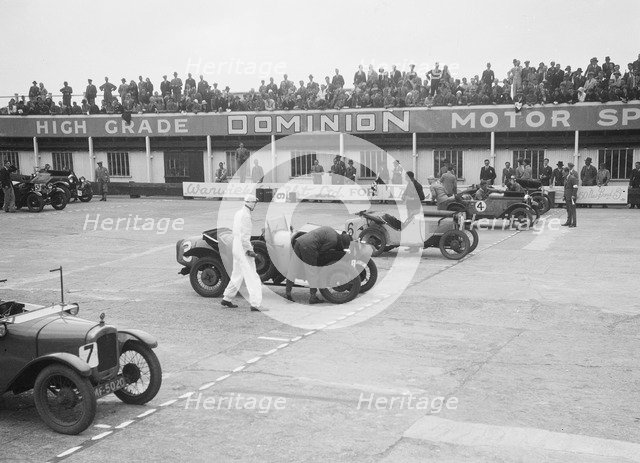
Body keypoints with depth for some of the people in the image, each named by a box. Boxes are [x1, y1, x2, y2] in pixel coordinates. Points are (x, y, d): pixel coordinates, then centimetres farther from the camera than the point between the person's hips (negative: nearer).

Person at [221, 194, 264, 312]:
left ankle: (226, 299, 27)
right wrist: (249, 250, -17)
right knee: (252, 277, -10)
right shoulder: (246, 215, -17)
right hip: (243, 249, -10)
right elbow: (244, 236, -22)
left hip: (236, 246, 10)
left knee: (237, 275, 19)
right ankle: (255, 304, -14)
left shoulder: (238, 213, 13)